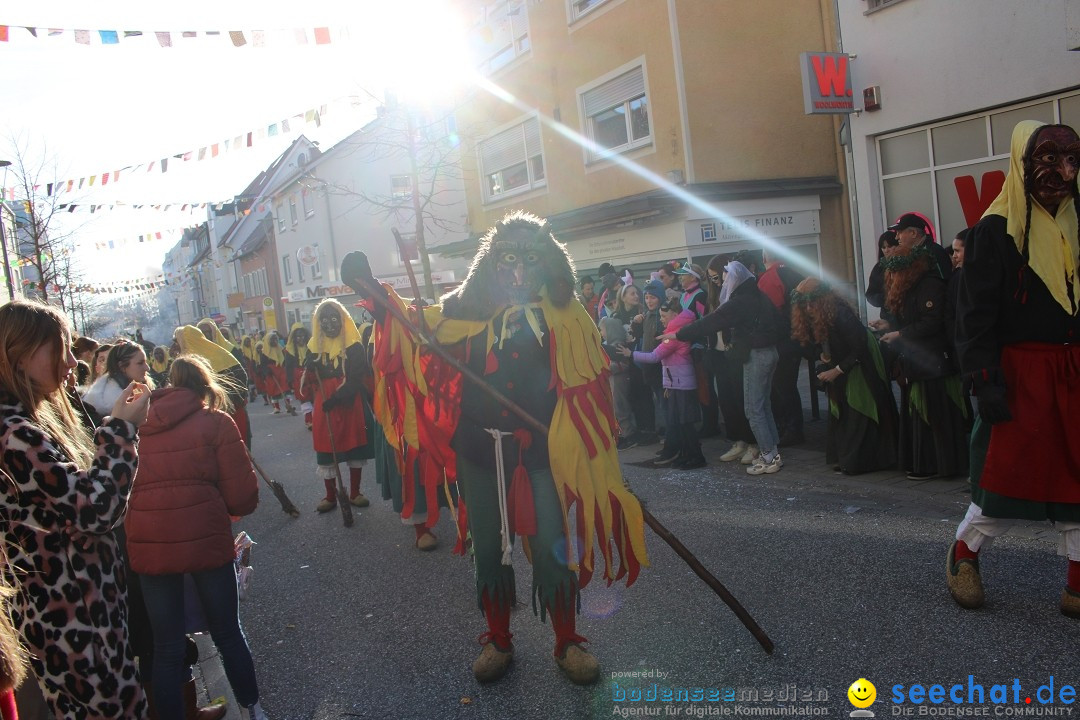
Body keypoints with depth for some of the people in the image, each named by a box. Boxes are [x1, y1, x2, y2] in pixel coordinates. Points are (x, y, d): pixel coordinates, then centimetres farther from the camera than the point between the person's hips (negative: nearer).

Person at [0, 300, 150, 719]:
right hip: (66, 616, -9)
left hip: (88, 599, 9)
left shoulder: (37, 417, 8)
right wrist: (122, 429, -15)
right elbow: (95, 508, -25)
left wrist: (117, 425, 7)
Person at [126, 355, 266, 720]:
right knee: (228, 633, 16)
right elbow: (242, 496, -5)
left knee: (166, 648, 14)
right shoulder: (216, 422, -1)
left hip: (147, 545, 2)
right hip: (206, 539, -2)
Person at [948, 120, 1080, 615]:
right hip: (1021, 373, -6)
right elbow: (974, 314, -12)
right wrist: (984, 381, -18)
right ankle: (964, 555, 23)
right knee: (1007, 474, 0)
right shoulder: (996, 230, -8)